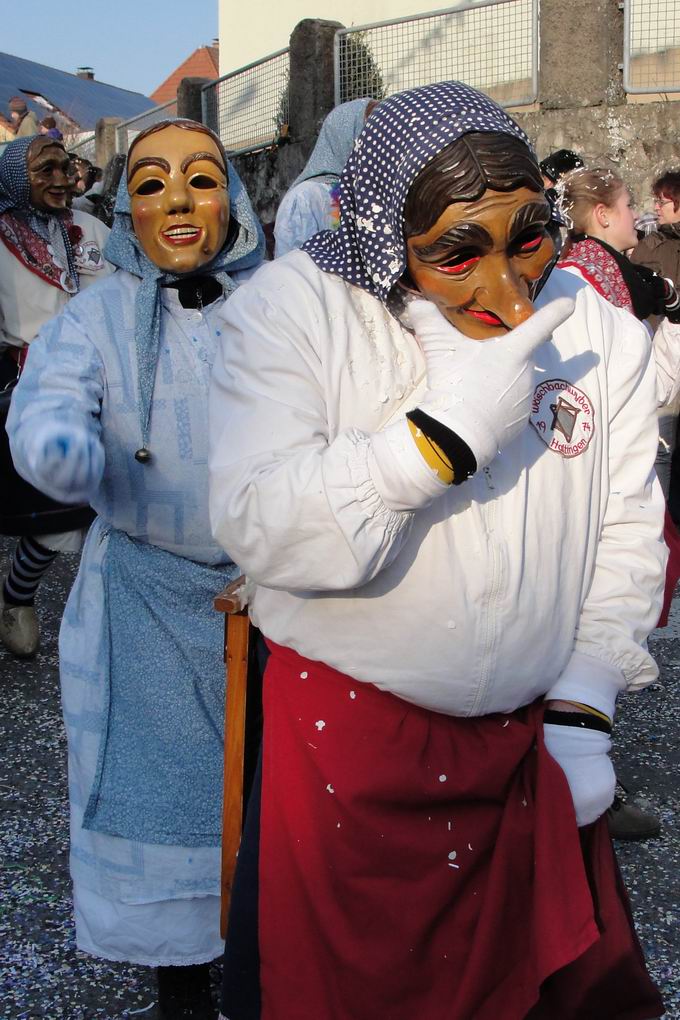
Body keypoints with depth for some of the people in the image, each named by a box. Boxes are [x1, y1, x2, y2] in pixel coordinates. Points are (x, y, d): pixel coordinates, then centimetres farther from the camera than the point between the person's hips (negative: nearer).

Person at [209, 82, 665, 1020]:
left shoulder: (601, 334, 0)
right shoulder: (292, 308, -12)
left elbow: (626, 530, 4)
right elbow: (257, 529, -23)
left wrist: (582, 712, -2)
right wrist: (442, 432, -29)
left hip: (533, 746, 4)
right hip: (343, 739, -3)